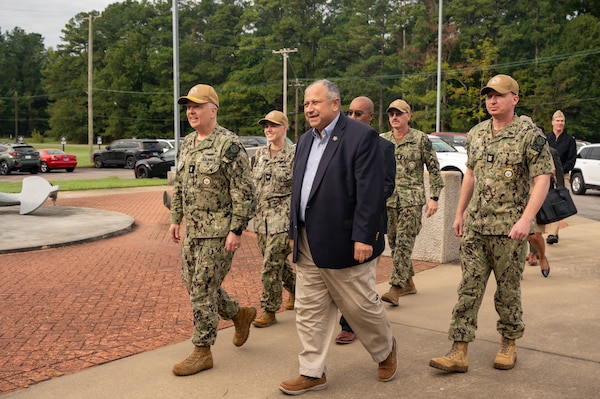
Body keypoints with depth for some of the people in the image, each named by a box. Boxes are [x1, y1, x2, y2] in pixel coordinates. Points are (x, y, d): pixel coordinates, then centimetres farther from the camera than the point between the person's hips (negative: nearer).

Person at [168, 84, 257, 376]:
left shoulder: (229, 144, -13)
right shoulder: (186, 144, 12)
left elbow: (243, 192, -16)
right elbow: (179, 186, 20)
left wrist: (236, 230, -19)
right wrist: (175, 220, 15)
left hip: (218, 231, -8)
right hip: (193, 229, 9)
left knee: (203, 289, -3)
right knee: (193, 283, 15)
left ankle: (202, 352, 12)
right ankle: (239, 314, 35)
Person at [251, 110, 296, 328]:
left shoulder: (294, 155, -6)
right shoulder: (260, 153, 10)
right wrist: (254, 210, 12)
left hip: (282, 218, -6)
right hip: (261, 216, 6)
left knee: (271, 264, -7)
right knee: (276, 262, 16)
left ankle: (269, 311, 6)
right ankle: (296, 289, 41)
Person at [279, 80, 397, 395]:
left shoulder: (362, 136, -10)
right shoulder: (305, 141, 13)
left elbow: (370, 193, -16)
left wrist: (363, 237, -19)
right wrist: (294, 233, 14)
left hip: (344, 242, -7)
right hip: (308, 245, 7)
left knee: (360, 306, 7)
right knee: (309, 311, 9)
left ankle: (385, 350, 34)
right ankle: (312, 373, 21)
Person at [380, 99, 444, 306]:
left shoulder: (421, 139, -3)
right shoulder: (382, 141, 9)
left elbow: (434, 170, -1)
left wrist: (434, 197, -7)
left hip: (412, 200, -5)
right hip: (388, 201, 5)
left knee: (404, 243, -10)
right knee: (394, 243, 10)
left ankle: (395, 288, -10)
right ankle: (408, 283, 25)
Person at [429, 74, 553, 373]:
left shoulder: (530, 135, -8)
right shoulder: (476, 134, 10)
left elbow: (543, 179, -12)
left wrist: (526, 219, -22)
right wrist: (460, 213, 16)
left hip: (509, 228, -5)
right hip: (475, 226, 5)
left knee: (507, 289, 8)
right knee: (469, 287, 2)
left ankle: (508, 343, 28)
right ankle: (458, 352, 5)